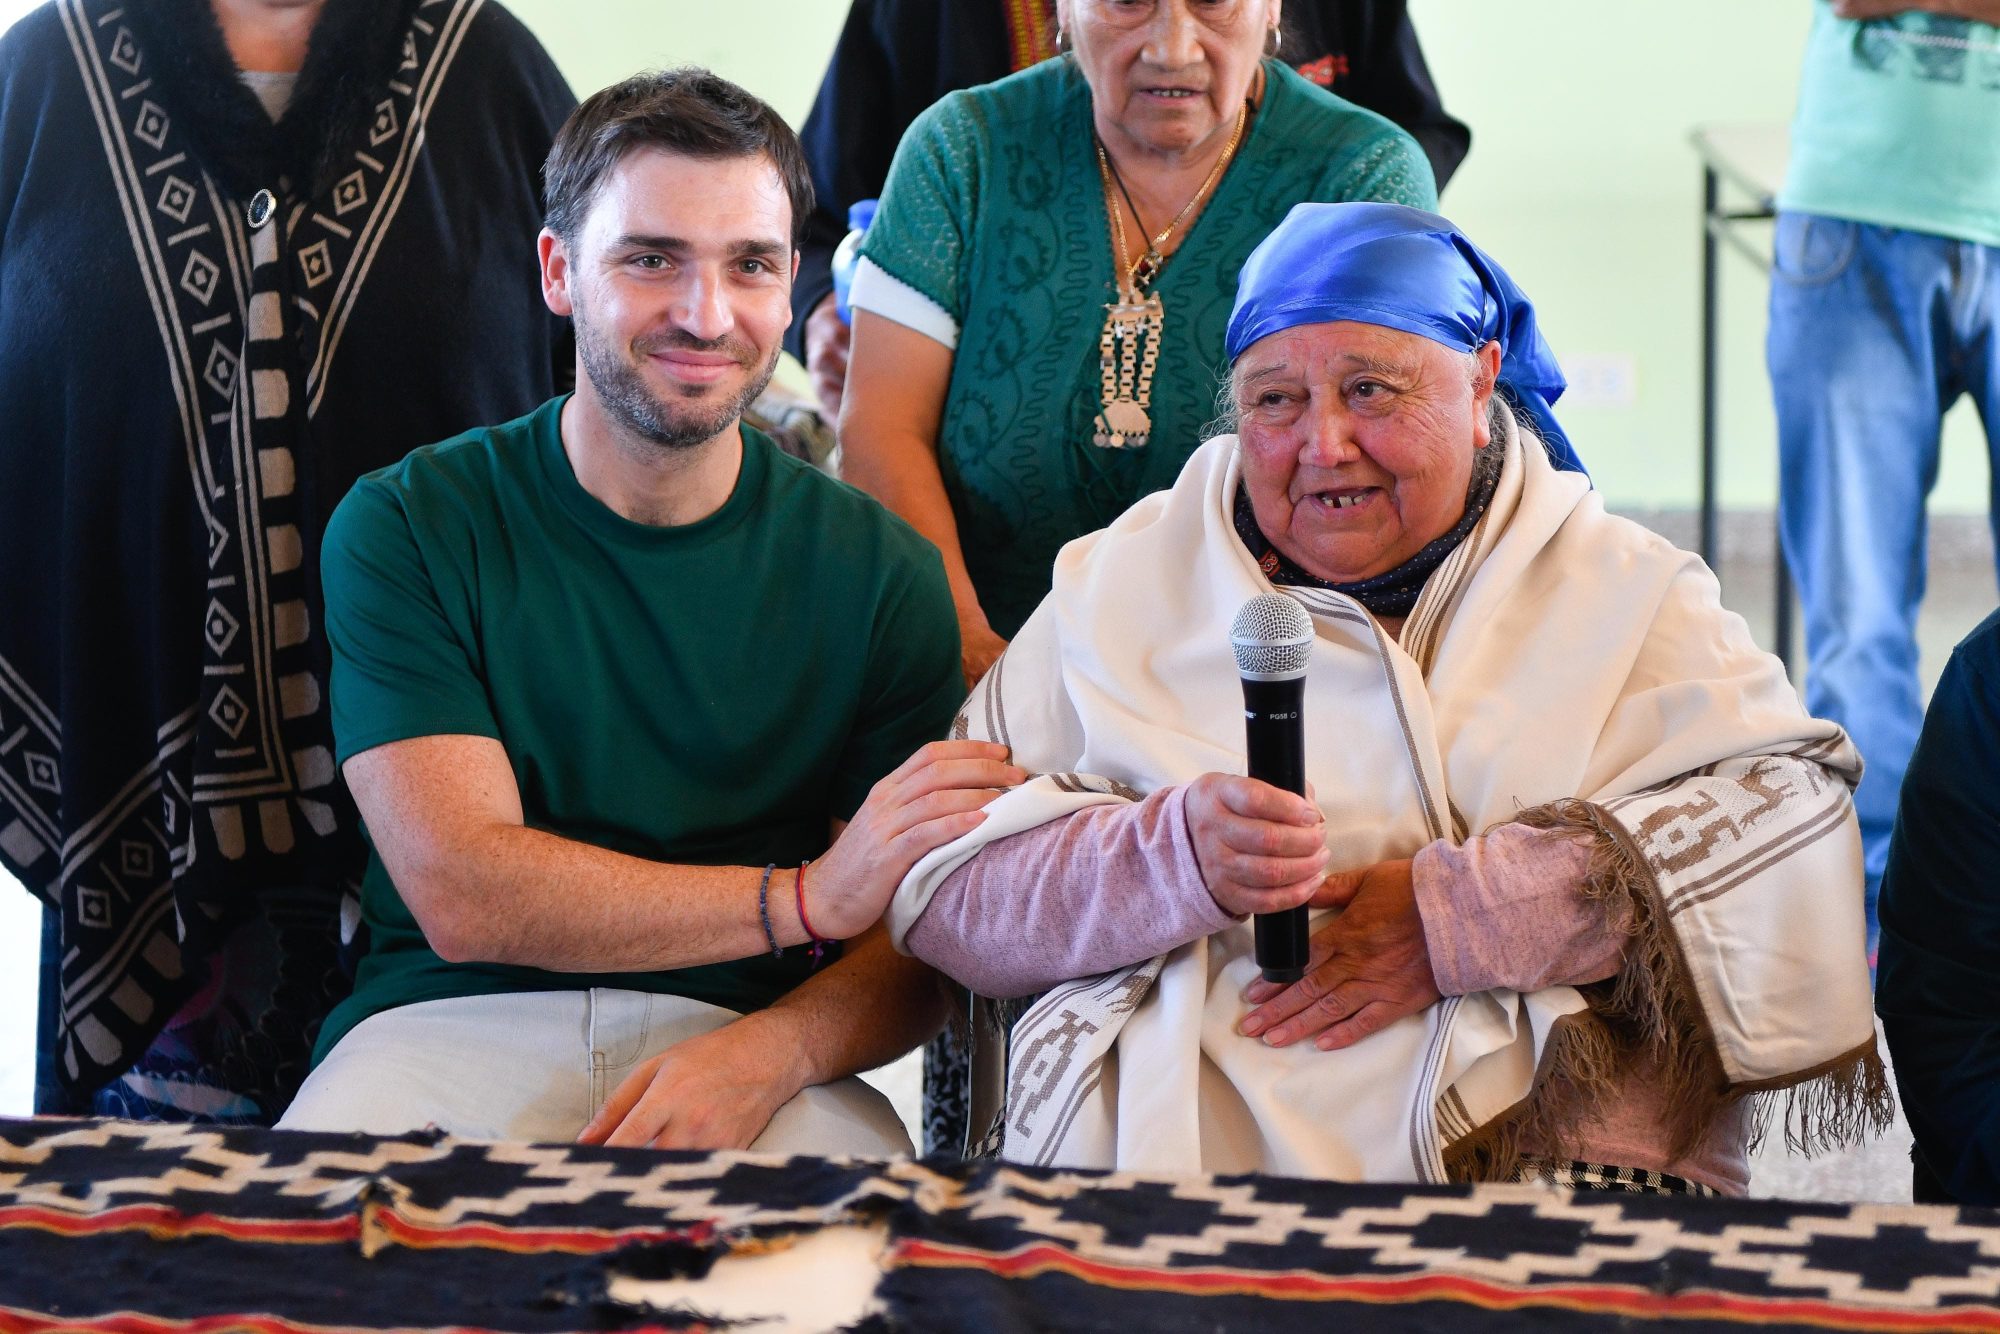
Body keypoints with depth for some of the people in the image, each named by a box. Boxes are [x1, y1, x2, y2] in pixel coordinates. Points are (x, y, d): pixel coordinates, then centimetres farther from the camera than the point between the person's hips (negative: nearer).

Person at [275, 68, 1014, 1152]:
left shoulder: (877, 569, 6)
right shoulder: (405, 528, 2)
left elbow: (923, 946, 2)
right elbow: (460, 897, -10)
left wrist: (765, 1053, -21)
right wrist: (805, 897, -20)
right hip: (448, 1027, -1)